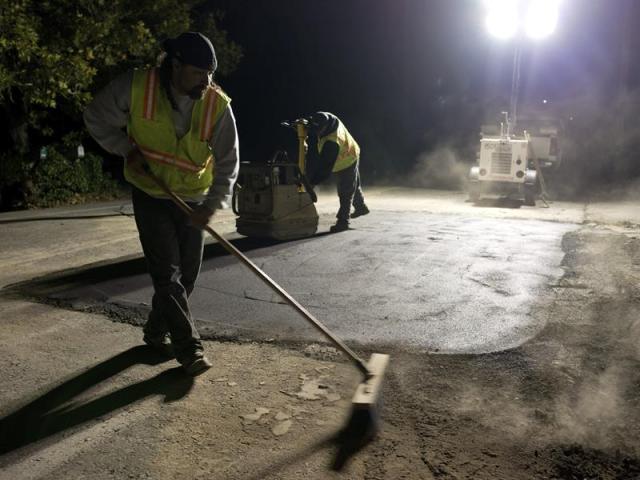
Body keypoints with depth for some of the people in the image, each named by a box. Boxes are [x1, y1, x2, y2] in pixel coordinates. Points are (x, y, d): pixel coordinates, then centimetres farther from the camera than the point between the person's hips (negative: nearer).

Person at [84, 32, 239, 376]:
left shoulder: (218, 105, -18)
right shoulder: (135, 86, -20)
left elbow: (227, 162, -15)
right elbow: (97, 119, -3)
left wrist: (211, 205, -27)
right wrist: (127, 150, -14)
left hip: (192, 199, 3)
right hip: (150, 194, -2)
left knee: (187, 273, 8)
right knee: (167, 272, -9)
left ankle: (156, 331, 29)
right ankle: (188, 348, -3)